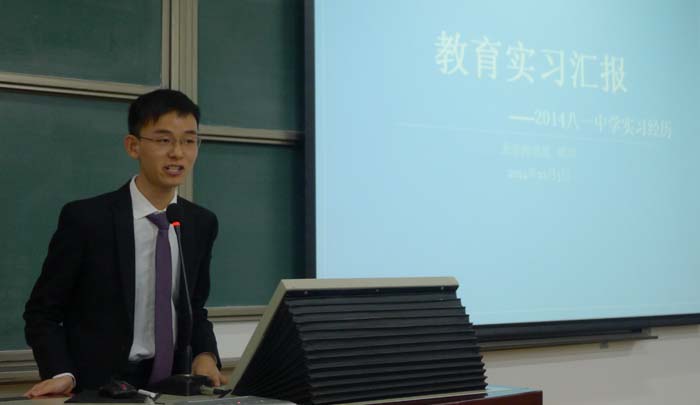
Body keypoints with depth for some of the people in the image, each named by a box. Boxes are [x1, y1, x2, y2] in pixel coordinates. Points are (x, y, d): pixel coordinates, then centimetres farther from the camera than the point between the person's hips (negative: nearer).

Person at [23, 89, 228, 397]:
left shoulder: (202, 224, 5)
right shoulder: (85, 218, -8)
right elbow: (42, 312, -2)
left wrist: (205, 356, -4)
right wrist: (62, 374, -18)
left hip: (170, 385, 3)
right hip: (98, 388, -3)